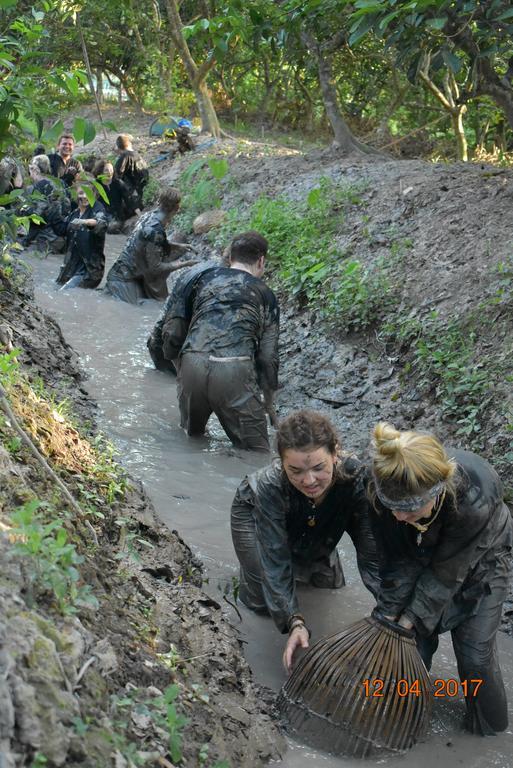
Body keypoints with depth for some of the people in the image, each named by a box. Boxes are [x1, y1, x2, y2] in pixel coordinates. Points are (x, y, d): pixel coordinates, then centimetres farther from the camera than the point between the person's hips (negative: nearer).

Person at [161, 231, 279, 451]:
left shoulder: (204, 278, 22)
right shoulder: (265, 294, 17)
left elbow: (172, 331, 17)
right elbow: (268, 356, 11)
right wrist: (269, 400, 23)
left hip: (192, 365, 3)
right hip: (235, 370, -3)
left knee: (191, 436, 25)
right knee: (256, 452, 1)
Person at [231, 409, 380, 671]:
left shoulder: (355, 477, -40)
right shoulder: (270, 486, -44)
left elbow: (372, 551, -34)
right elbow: (275, 560, -38)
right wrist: (294, 622, -47)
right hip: (254, 511, -3)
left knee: (330, 584, 13)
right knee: (262, 600, -7)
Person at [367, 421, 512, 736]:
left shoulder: (476, 497, -44)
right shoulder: (388, 488, -34)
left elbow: (447, 572, -29)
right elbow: (398, 559, -19)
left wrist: (413, 615, -23)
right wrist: (391, 612, -19)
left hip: (481, 559, -3)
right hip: (427, 552, 3)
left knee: (474, 652, -2)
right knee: (415, 638, 2)